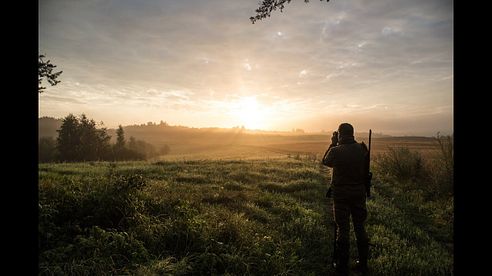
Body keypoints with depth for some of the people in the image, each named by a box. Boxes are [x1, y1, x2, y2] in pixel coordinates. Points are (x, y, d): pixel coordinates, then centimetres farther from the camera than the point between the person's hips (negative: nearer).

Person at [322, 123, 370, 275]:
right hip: (359, 193, 3)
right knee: (360, 227, 15)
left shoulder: (336, 151, -15)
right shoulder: (362, 149, -6)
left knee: (343, 229, 6)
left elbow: (325, 161, 5)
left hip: (341, 194, -3)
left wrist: (333, 144, 9)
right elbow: (365, 169, 10)